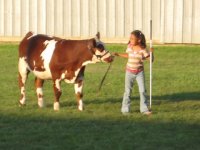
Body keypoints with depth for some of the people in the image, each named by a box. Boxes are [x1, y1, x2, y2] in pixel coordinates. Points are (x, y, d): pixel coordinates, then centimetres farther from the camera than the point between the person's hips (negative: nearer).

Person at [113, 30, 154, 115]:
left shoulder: (142, 49, -13)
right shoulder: (129, 47, -3)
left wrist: (151, 53, -30)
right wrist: (118, 54, 12)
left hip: (139, 72, -2)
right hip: (129, 72, 2)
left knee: (142, 90, -5)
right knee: (128, 91, 6)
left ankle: (144, 109, 2)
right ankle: (125, 109, 14)